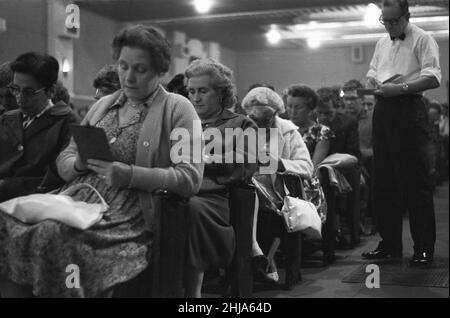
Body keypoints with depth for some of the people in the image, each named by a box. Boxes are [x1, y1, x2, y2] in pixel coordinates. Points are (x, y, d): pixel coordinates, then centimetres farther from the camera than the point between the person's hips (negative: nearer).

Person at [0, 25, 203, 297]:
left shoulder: (178, 109, 3)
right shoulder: (103, 105, 21)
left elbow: (190, 178, -7)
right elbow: (63, 160, 21)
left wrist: (131, 175, -18)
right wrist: (79, 163, -3)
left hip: (130, 217, -5)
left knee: (54, 234, -33)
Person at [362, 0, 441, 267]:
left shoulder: (423, 40, -3)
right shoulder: (382, 43, 19)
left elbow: (434, 78, -13)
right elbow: (372, 75, 25)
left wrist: (400, 88, -22)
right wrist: (373, 83, 2)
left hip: (409, 110, -7)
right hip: (383, 112, 7)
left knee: (415, 182, -6)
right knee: (383, 181, 8)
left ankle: (424, 248, 1)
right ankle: (390, 244, 18)